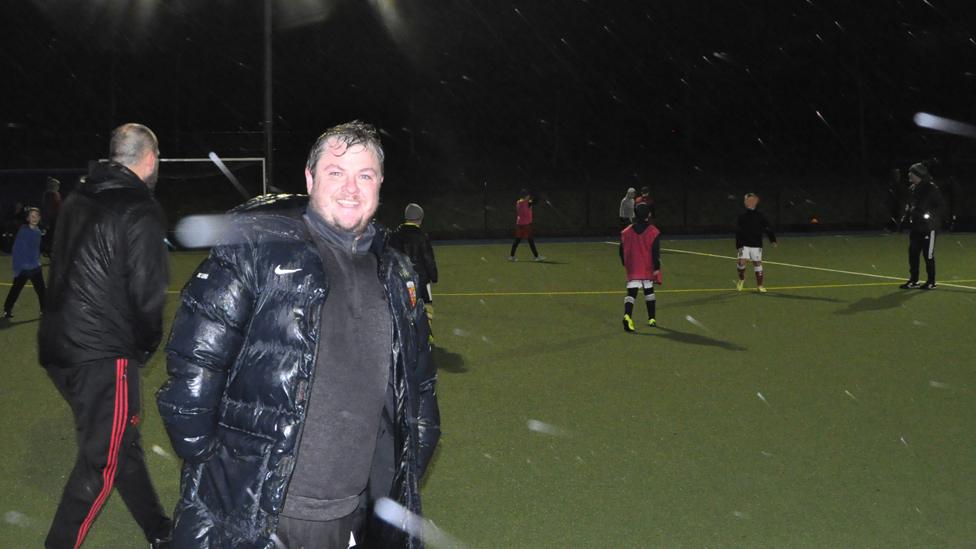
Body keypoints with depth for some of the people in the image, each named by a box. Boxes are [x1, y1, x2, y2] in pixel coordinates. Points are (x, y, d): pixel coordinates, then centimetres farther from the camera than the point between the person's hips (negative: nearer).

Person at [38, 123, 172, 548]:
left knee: (122, 442, 18)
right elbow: (147, 293, -16)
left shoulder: (77, 201, 11)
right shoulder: (141, 211, -13)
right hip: (103, 356, -8)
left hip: (60, 348, 8)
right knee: (101, 461, 3)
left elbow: (66, 273, 17)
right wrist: (147, 346, 1)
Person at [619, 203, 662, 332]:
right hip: (648, 269, 0)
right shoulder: (653, 232, -6)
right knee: (649, 292, 17)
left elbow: (622, 251, 9)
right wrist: (657, 268, -8)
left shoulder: (626, 232, 1)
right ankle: (652, 319, 23)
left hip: (633, 269, 0)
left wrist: (625, 264, 23)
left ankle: (627, 315, -30)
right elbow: (656, 252, -11)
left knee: (631, 292, -6)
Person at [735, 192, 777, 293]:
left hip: (757, 245, 0)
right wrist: (738, 245, -3)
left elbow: (768, 228, 1)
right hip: (744, 244, 0)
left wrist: (773, 240, -9)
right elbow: (738, 233, 3)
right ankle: (741, 279, 15)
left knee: (757, 263, 2)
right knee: (742, 261, -14)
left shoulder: (760, 216, 1)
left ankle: (759, 286, 13)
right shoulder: (742, 217, 1)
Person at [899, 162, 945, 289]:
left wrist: (931, 215, -23)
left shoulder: (931, 188, -11)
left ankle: (931, 282, 9)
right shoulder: (912, 189, 11)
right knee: (913, 253, 8)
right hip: (915, 227, 7)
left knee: (928, 255, -1)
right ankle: (913, 281, 16)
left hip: (928, 227, -7)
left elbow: (941, 206, -11)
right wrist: (906, 216, 11)